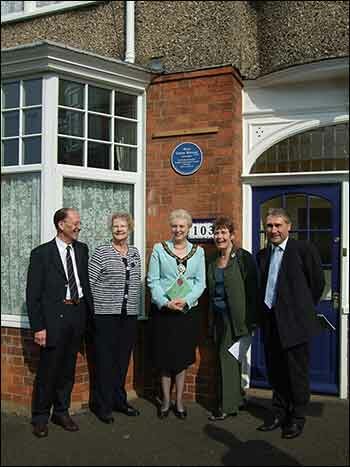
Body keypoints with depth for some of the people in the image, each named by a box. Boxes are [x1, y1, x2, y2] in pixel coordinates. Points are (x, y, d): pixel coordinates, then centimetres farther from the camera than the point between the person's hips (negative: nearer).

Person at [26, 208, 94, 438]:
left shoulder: (82, 249, 8)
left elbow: (86, 281, 12)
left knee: (68, 369, 15)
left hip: (78, 314, 5)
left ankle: (62, 412, 30)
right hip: (54, 317, -4)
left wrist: (90, 312, 3)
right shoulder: (41, 253, -6)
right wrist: (38, 326, -12)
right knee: (48, 369, 5)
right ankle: (41, 417, 22)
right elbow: (33, 293, -7)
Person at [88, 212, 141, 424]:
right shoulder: (101, 252, -4)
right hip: (106, 313, -5)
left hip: (129, 314, 5)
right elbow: (89, 281, -5)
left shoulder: (135, 253, 11)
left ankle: (119, 400, 26)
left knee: (123, 359, 12)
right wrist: (95, 303, -5)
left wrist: (136, 307, 13)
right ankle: (103, 406, 12)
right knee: (105, 359, 1)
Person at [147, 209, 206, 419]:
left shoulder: (198, 252, 7)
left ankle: (179, 402, 19)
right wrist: (165, 302, -16)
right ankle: (166, 401, 18)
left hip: (188, 310, 1)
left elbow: (200, 283, 2)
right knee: (165, 356, 4)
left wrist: (185, 300, -14)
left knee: (183, 357, 7)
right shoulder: (159, 249, 2)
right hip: (163, 311, -1)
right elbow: (153, 280, -3)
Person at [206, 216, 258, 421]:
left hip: (237, 317, -6)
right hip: (219, 317, 6)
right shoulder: (213, 261, 12)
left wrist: (251, 320, -14)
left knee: (227, 357, -6)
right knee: (231, 360, 12)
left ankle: (226, 406, 4)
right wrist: (211, 320, 13)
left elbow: (252, 290, -10)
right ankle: (237, 400, 24)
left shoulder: (243, 258, -8)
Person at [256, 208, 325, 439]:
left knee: (297, 373, 4)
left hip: (295, 322, -6)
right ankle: (280, 414, 29)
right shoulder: (262, 255, 11)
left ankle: (297, 418, 19)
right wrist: (263, 314, 9)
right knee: (275, 372, 14)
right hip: (270, 323, 6)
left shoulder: (304, 249, -7)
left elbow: (318, 282, -2)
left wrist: (305, 309, 6)